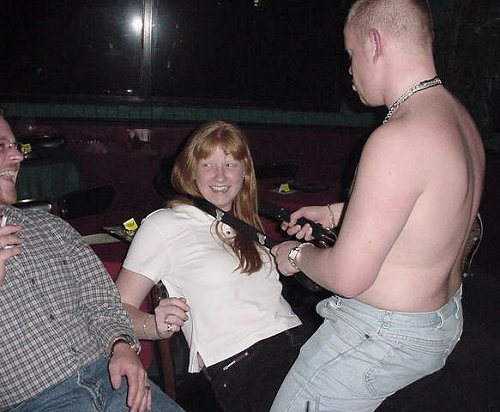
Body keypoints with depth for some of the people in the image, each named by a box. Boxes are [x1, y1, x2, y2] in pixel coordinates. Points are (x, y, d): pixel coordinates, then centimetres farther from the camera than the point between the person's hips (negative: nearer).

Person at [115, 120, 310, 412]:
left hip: (299, 338, 7)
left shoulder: (248, 225, 23)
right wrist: (157, 326, -20)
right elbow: (119, 308, -2)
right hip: (240, 364, -7)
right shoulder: (163, 225, 3)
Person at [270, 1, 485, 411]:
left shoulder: (398, 139, -30)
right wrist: (336, 212, 17)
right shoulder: (460, 117, 2)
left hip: (381, 334, -10)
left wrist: (296, 254, -6)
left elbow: (348, 277, -27)